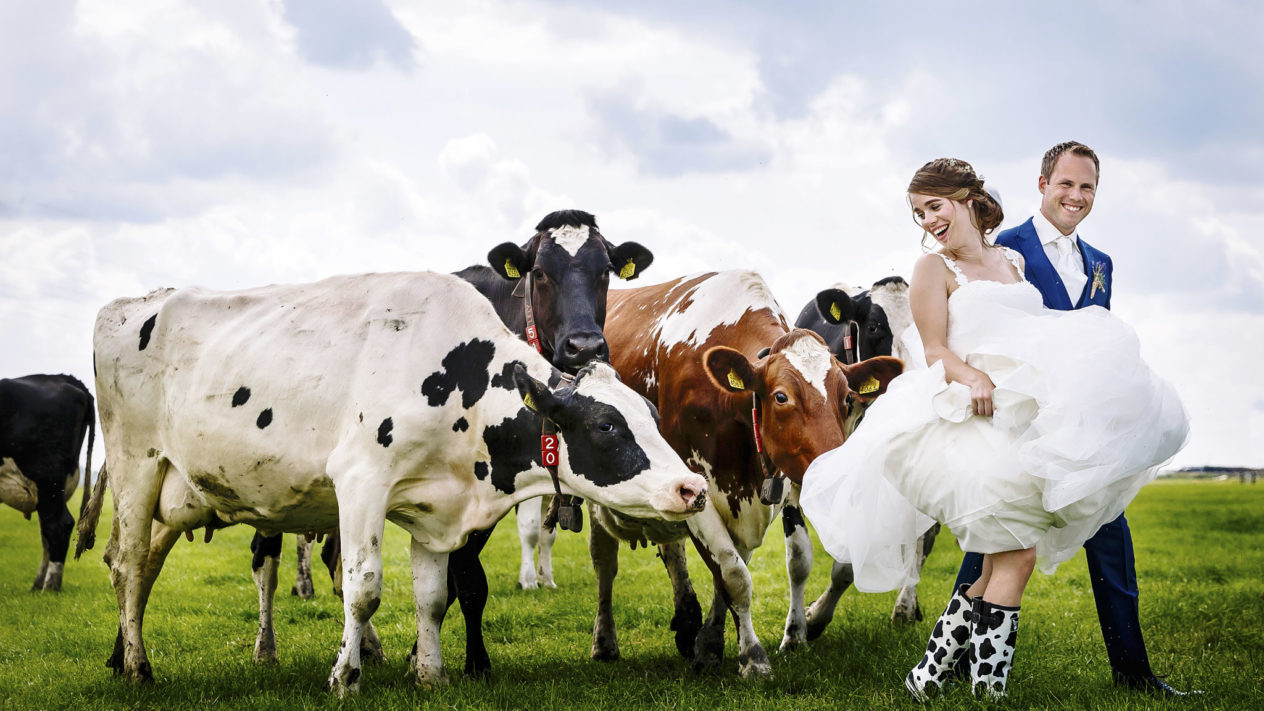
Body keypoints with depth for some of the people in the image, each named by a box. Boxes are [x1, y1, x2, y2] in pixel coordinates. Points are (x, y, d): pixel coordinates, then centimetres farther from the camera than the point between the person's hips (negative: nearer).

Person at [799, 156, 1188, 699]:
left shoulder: (1013, 261, 23)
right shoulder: (933, 269, 7)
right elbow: (935, 350, -3)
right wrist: (971, 376, -23)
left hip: (1029, 417, 6)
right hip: (975, 415, -6)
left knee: (1008, 559, -6)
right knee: (1015, 552, -17)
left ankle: (936, 666, 2)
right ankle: (987, 683, -13)